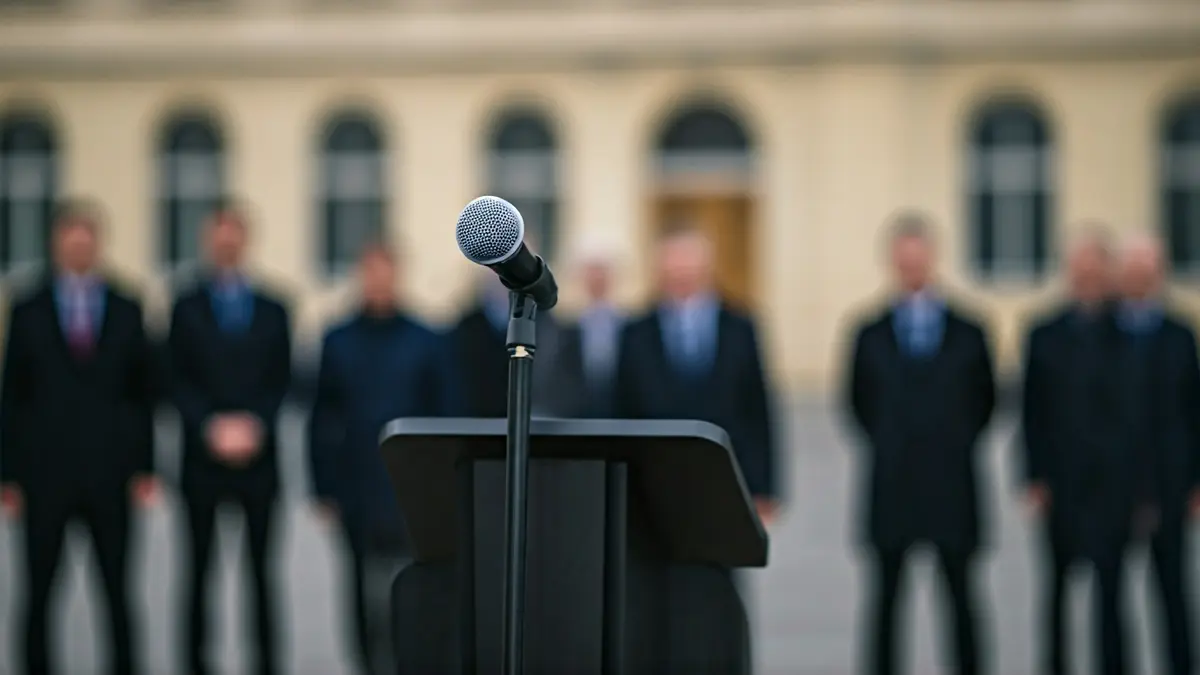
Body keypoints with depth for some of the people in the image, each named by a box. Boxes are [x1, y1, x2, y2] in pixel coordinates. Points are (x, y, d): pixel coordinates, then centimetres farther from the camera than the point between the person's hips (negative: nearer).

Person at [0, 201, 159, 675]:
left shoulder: (127, 310, 8)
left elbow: (143, 392, 8)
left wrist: (145, 466, 2)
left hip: (109, 475, 0)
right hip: (45, 472, 0)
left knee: (117, 590, 3)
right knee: (39, 591, 3)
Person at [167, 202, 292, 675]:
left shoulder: (272, 311, 12)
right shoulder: (187, 309, 9)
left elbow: (281, 381, 8)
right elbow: (179, 381, 3)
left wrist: (254, 424, -8)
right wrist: (212, 426, -10)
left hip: (258, 454, 1)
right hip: (203, 454, -1)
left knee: (261, 566, 0)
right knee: (200, 566, 1)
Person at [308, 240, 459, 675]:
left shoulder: (426, 343, 1)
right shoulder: (337, 343, 5)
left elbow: (446, 417, 3)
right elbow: (322, 420, 7)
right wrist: (325, 488, 3)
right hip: (356, 490, 2)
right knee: (367, 589, 8)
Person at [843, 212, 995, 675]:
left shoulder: (967, 333, 2)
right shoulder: (871, 334, 3)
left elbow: (985, 398, 12)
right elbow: (858, 399, 13)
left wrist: (959, 442, 6)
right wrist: (886, 443, 7)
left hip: (952, 483, 0)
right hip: (890, 483, 0)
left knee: (960, 594, 5)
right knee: (885, 595, 3)